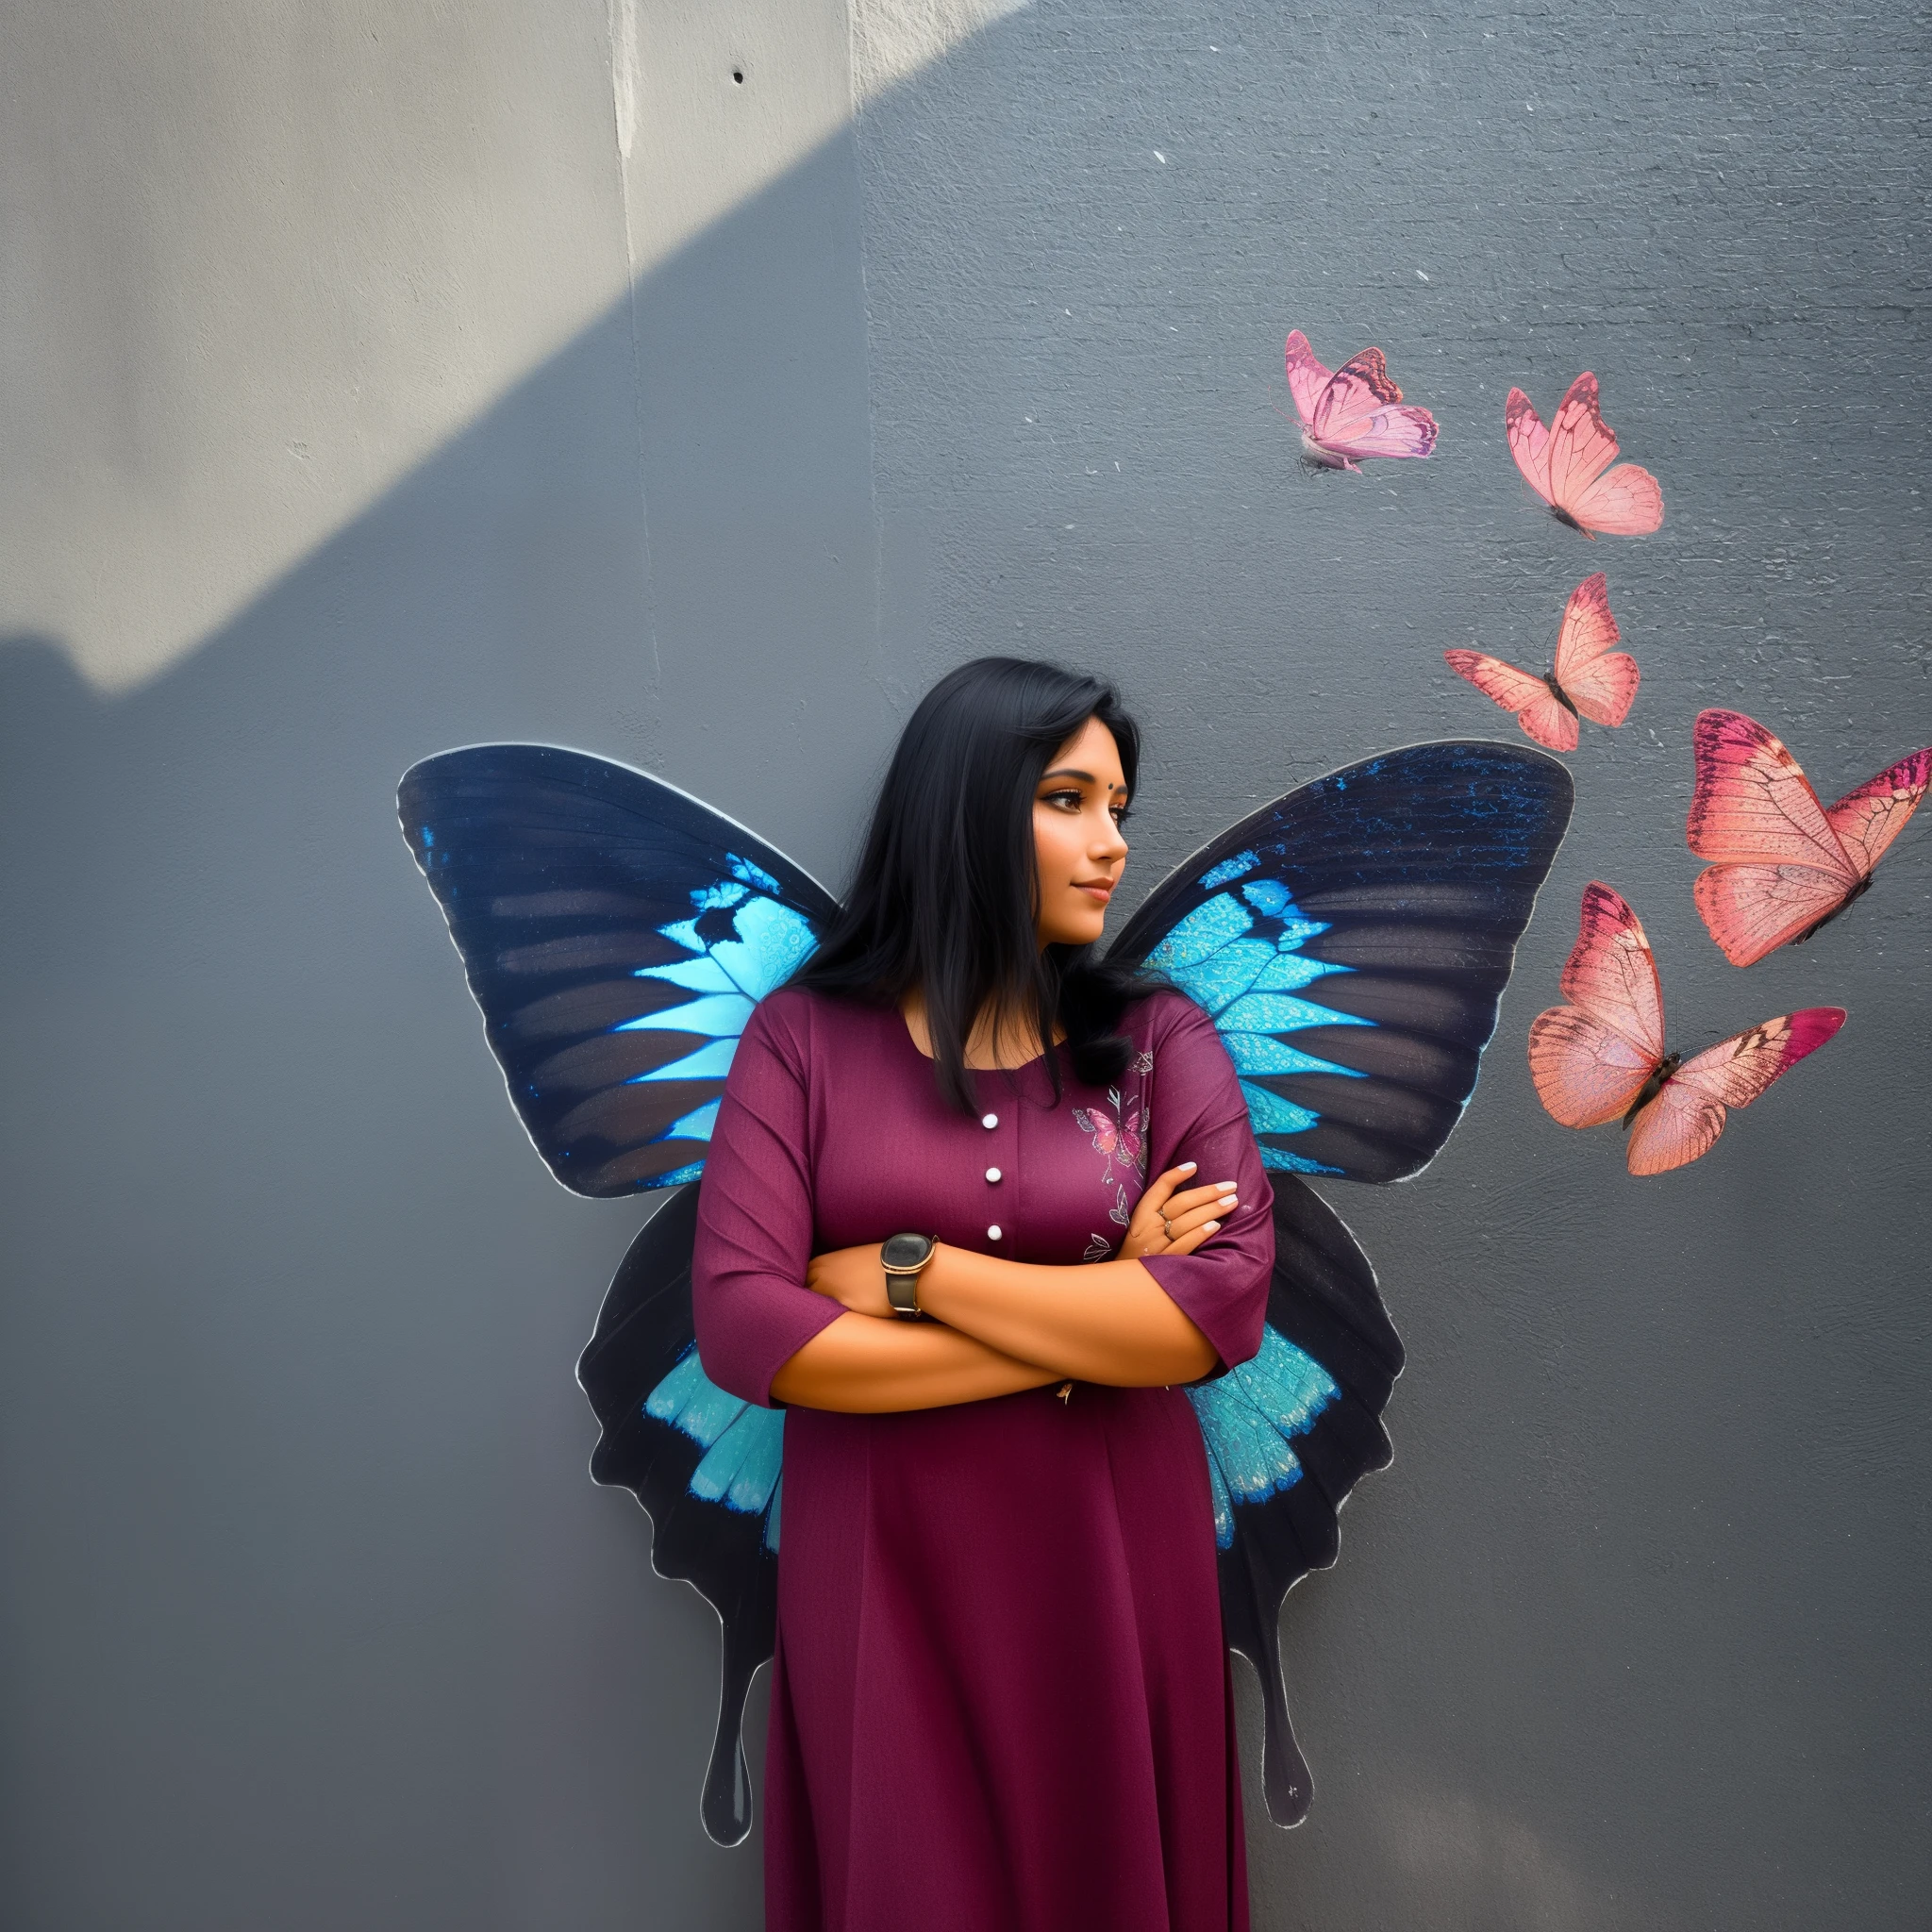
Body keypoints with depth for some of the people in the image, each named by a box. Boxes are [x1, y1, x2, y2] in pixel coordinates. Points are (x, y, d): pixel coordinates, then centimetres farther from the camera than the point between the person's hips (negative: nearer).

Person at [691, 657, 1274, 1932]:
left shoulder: (1159, 1040, -3)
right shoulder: (804, 1038, -5)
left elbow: (1224, 1310, -15)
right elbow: (741, 1329, -16)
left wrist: (912, 1273, -17)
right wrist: (1095, 1321, -15)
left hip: (1110, 1566, 1)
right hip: (880, 1574, -1)